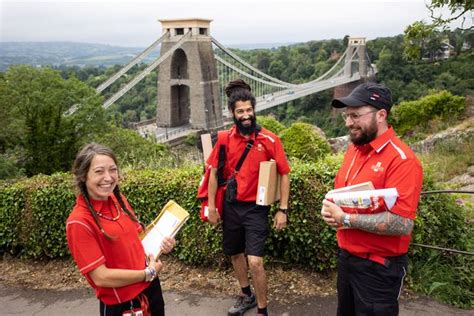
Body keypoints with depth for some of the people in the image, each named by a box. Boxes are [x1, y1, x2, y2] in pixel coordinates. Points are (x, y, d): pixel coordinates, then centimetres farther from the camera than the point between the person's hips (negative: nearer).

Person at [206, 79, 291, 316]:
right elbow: (214, 172, 4)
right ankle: (246, 296, 44)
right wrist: (211, 206, 3)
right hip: (230, 207, 4)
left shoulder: (270, 140, -11)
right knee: (235, 254, 19)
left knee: (255, 262, -10)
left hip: (256, 208, -4)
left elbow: (284, 174, -6)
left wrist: (283, 210, -8)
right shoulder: (224, 139, -3)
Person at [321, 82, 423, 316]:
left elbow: (402, 224, -29)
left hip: (379, 268, -8)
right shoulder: (353, 149, 4)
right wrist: (330, 207, -4)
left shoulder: (402, 160, -22)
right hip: (346, 257, 8)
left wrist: (345, 219, -24)